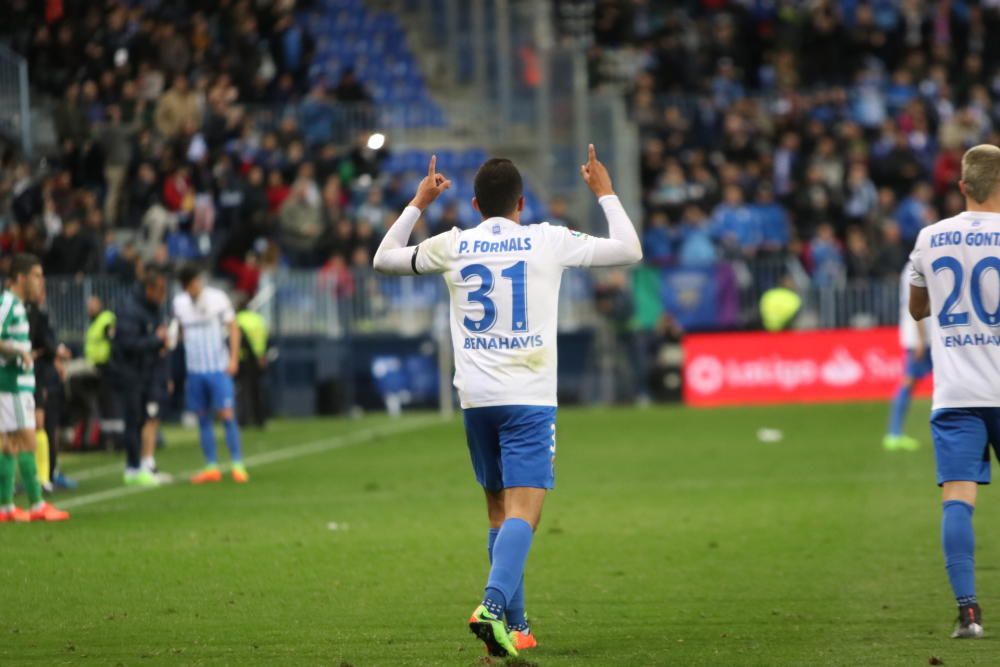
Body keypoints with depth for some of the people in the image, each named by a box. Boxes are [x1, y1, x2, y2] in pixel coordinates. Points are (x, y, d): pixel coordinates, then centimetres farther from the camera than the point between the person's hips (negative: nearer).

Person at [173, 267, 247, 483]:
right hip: (194, 369, 4)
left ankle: (238, 466, -6)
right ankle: (211, 468, 9)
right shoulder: (179, 302, 7)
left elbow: (233, 327, -1)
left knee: (226, 415, -9)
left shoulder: (217, 298, -5)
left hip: (219, 368, -4)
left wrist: (233, 358, -9)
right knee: (203, 419, 4)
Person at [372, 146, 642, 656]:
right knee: (522, 512, -10)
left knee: (499, 512, 15)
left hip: (475, 398, 3)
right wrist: (605, 193, 24)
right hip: (529, 398, -3)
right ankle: (494, 605, -32)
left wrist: (419, 203, 31)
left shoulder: (452, 246, 6)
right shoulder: (549, 241, 1)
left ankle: (514, 627, 15)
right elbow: (629, 251, 12)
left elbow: (384, 259, 22)